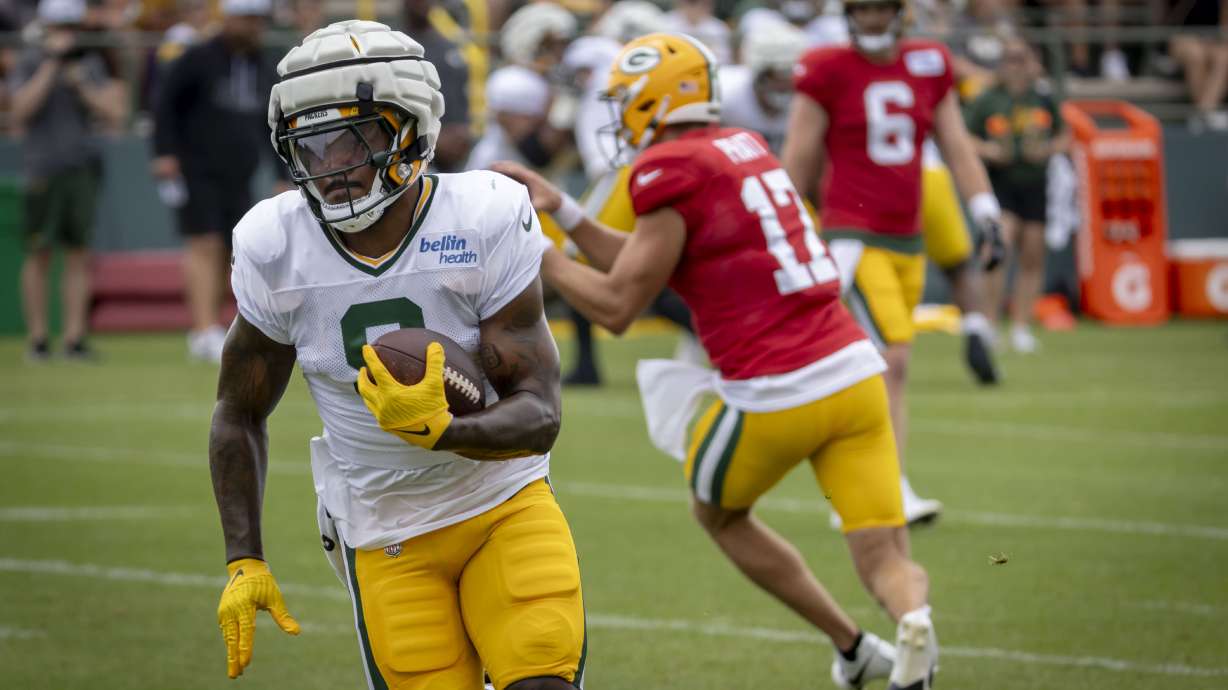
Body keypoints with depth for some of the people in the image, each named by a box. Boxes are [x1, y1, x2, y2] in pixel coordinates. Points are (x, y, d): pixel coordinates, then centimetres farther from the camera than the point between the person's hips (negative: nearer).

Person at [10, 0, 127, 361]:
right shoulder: (30, 63, 2)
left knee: (79, 253, 1)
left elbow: (113, 115, 6)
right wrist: (52, 63, -14)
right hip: (43, 168, -3)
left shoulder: (91, 63, 12)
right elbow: (22, 108, -14)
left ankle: (74, 337, 2)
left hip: (84, 168, 3)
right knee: (39, 254, -2)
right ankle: (37, 338, 3)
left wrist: (81, 83, -7)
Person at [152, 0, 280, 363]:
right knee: (206, 244, -17)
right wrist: (165, 153, -16)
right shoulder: (198, 59, -5)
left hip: (238, 179, 6)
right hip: (196, 172, -6)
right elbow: (165, 103, -5)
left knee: (229, 253, 3)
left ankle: (203, 337, 12)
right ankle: (206, 330, -27)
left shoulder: (264, 68, 12)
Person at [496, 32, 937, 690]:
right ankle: (913, 623, -28)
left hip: (777, 397, -6)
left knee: (717, 511, 24)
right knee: (886, 560, 6)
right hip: (855, 371, 6)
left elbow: (616, 307, -5)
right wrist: (562, 209, 25)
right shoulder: (741, 148, 17)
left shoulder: (670, 174, -8)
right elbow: (643, 266, 24)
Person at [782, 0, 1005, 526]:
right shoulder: (827, 72, -6)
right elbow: (798, 162, -3)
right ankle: (893, 492, -14)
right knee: (891, 359, -15)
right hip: (854, 239, -6)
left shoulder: (928, 67, 8)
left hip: (907, 241, 6)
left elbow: (957, 148, 13)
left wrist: (988, 217, 7)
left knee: (884, 366, 7)